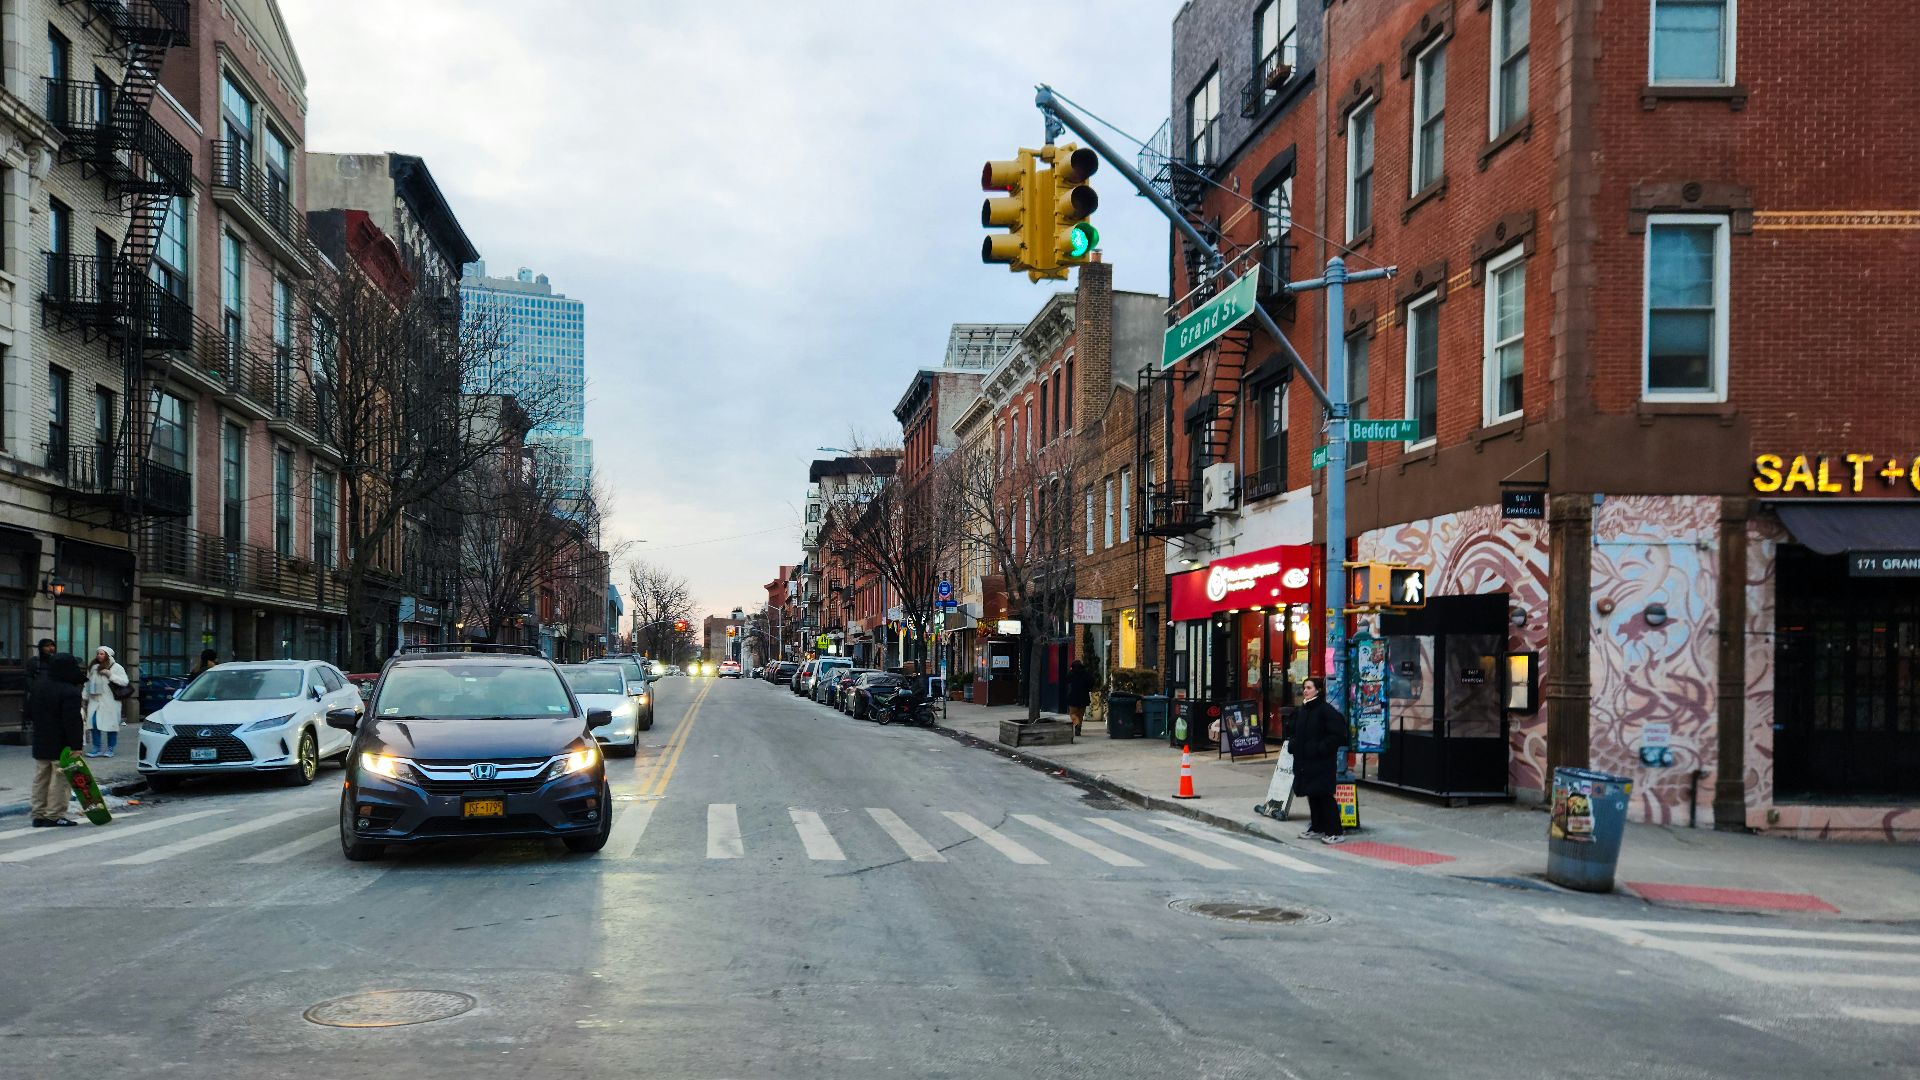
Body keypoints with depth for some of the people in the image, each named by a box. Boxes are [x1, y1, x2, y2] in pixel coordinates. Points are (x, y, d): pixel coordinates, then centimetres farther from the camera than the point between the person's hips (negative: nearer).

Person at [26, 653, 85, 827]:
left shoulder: (38, 684, 6)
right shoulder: (70, 692, -20)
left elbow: (29, 712, 16)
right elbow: (72, 723, -22)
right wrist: (75, 747, -20)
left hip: (40, 743, 8)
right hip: (60, 745, -8)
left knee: (40, 779, 13)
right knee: (59, 780, -1)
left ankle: (38, 815, 16)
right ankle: (55, 815, -2)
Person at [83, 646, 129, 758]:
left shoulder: (116, 667, 1)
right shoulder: (93, 668, 15)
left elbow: (125, 682, -8)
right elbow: (88, 684, 19)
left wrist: (110, 675, -13)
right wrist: (84, 698, 15)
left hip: (110, 702, -4)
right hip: (95, 700, 4)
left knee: (111, 724, -1)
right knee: (94, 723, -6)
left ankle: (110, 749, 10)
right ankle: (96, 749, 2)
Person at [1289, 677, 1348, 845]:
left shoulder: (1326, 710, -12)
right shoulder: (1301, 711, 12)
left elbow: (1336, 735, -17)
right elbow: (1294, 732, 26)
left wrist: (1320, 749, -20)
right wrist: (1293, 744, 7)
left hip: (1322, 762, -8)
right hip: (1305, 761, 8)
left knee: (1324, 795, -7)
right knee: (1312, 795, 12)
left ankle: (1336, 831, -2)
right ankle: (1317, 828, 21)